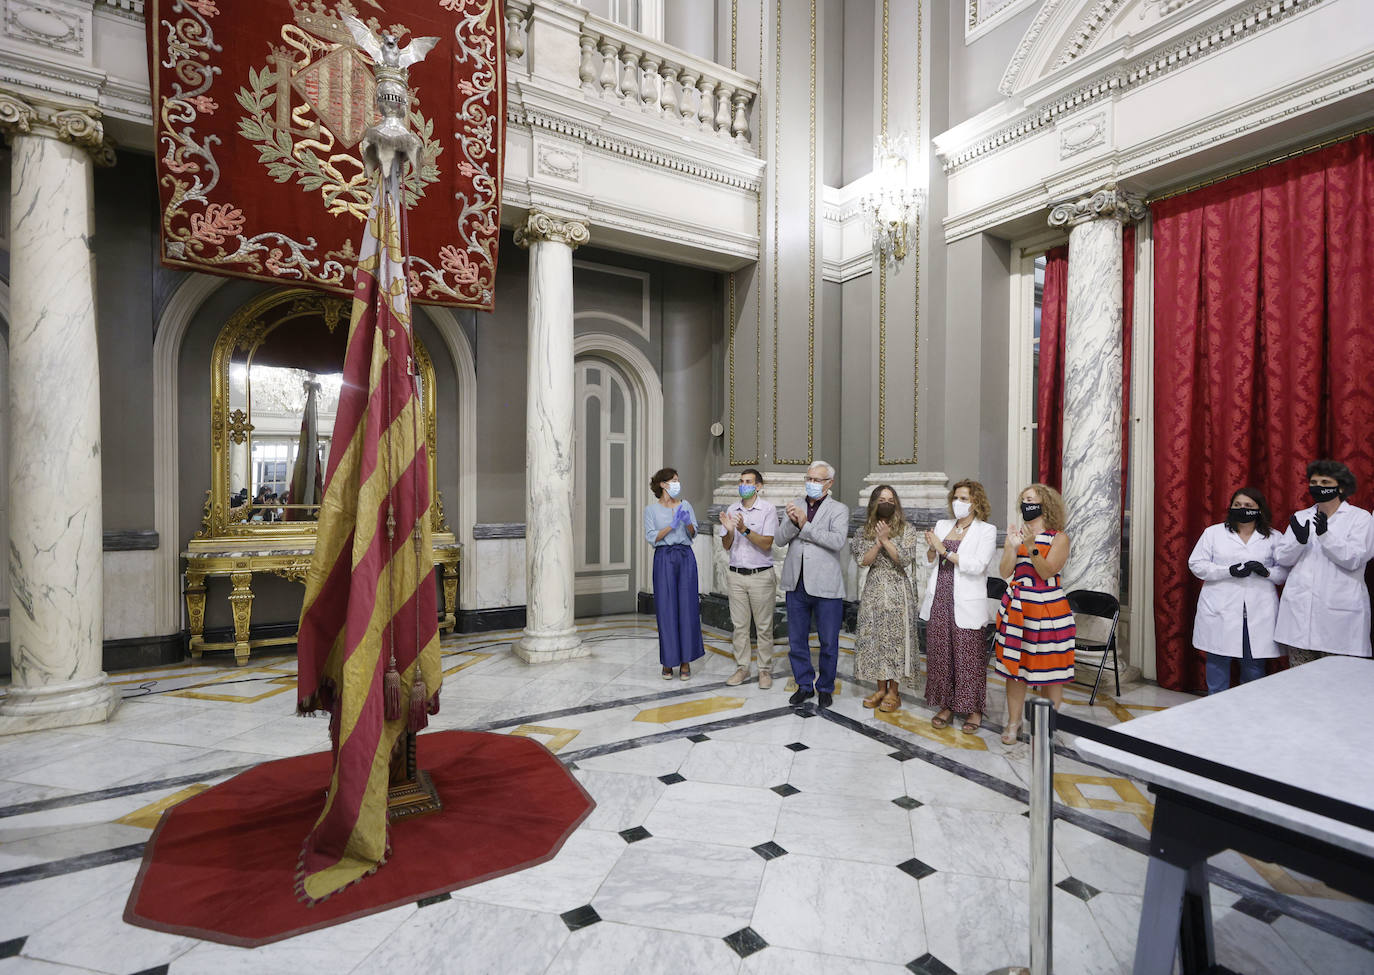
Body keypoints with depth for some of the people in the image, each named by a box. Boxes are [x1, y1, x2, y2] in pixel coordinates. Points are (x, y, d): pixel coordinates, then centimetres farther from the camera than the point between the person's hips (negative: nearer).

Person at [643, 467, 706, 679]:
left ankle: (686, 660, 12)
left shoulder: (685, 505, 13)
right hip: (664, 558, -2)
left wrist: (688, 523, -11)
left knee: (688, 608, 1)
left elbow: (693, 534, 9)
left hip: (686, 558, 2)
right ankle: (668, 661, 11)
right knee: (666, 610, -1)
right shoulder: (651, 509, 6)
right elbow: (651, 537, -3)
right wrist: (672, 525, -13)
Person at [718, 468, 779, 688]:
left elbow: (766, 544, -13)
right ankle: (742, 668, 20)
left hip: (761, 575, -4)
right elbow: (726, 546, 8)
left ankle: (765, 670, 15)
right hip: (736, 575, 4)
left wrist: (745, 529, -26)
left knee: (764, 626, 3)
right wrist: (729, 530, -13)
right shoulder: (731, 510, 8)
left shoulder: (768, 510, -5)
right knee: (739, 625, 9)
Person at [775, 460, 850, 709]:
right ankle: (805, 685, 31)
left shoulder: (839, 510, -3)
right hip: (796, 584, 4)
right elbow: (780, 539, 1)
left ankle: (825, 687, 28)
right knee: (797, 640, 14)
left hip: (825, 586, -3)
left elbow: (838, 541, -20)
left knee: (829, 642, 9)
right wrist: (792, 522, -18)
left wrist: (805, 525, -21)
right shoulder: (794, 506, 9)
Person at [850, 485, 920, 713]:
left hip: (897, 590, -3)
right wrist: (878, 541, -14)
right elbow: (863, 560, -4)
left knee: (894, 637, -1)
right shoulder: (865, 531, 6)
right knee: (874, 637, 6)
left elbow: (904, 559, -12)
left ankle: (893, 692, 12)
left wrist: (885, 539, -14)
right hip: (874, 589, 3)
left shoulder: (906, 530, -1)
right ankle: (881, 688, 19)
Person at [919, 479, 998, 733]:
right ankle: (946, 705, 23)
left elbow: (977, 565, -16)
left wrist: (945, 550, -16)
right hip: (939, 601, 5)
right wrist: (931, 548, -8)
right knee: (940, 654, 9)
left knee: (969, 657, 1)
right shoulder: (942, 525, 11)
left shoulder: (986, 531, -2)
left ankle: (974, 709, 17)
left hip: (966, 606, -4)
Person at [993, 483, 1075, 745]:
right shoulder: (1015, 534, 8)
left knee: (1050, 666, 3)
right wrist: (1013, 547, -15)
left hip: (1047, 606, -3)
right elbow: (1004, 573, -2)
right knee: (1014, 664, 7)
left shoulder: (1059, 538, -2)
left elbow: (1047, 572, -15)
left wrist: (1031, 547, -26)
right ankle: (1013, 722, 19)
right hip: (1017, 606, 4)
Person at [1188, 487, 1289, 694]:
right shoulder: (1213, 532, 6)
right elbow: (1196, 564, 1)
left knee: (1255, 665, 6)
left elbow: (1285, 570, 7)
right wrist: (1228, 571, -13)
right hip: (1220, 610, -1)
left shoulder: (1274, 537, 9)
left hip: (1258, 611, 1)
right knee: (1218, 660, 6)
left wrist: (1267, 572, -13)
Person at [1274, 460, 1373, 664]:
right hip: (1299, 607, 3)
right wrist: (1300, 540, -13)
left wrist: (1325, 534, -21)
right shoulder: (1301, 517, 12)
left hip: (1339, 608, -3)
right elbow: (1282, 559, 6)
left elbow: (1354, 560, -8)